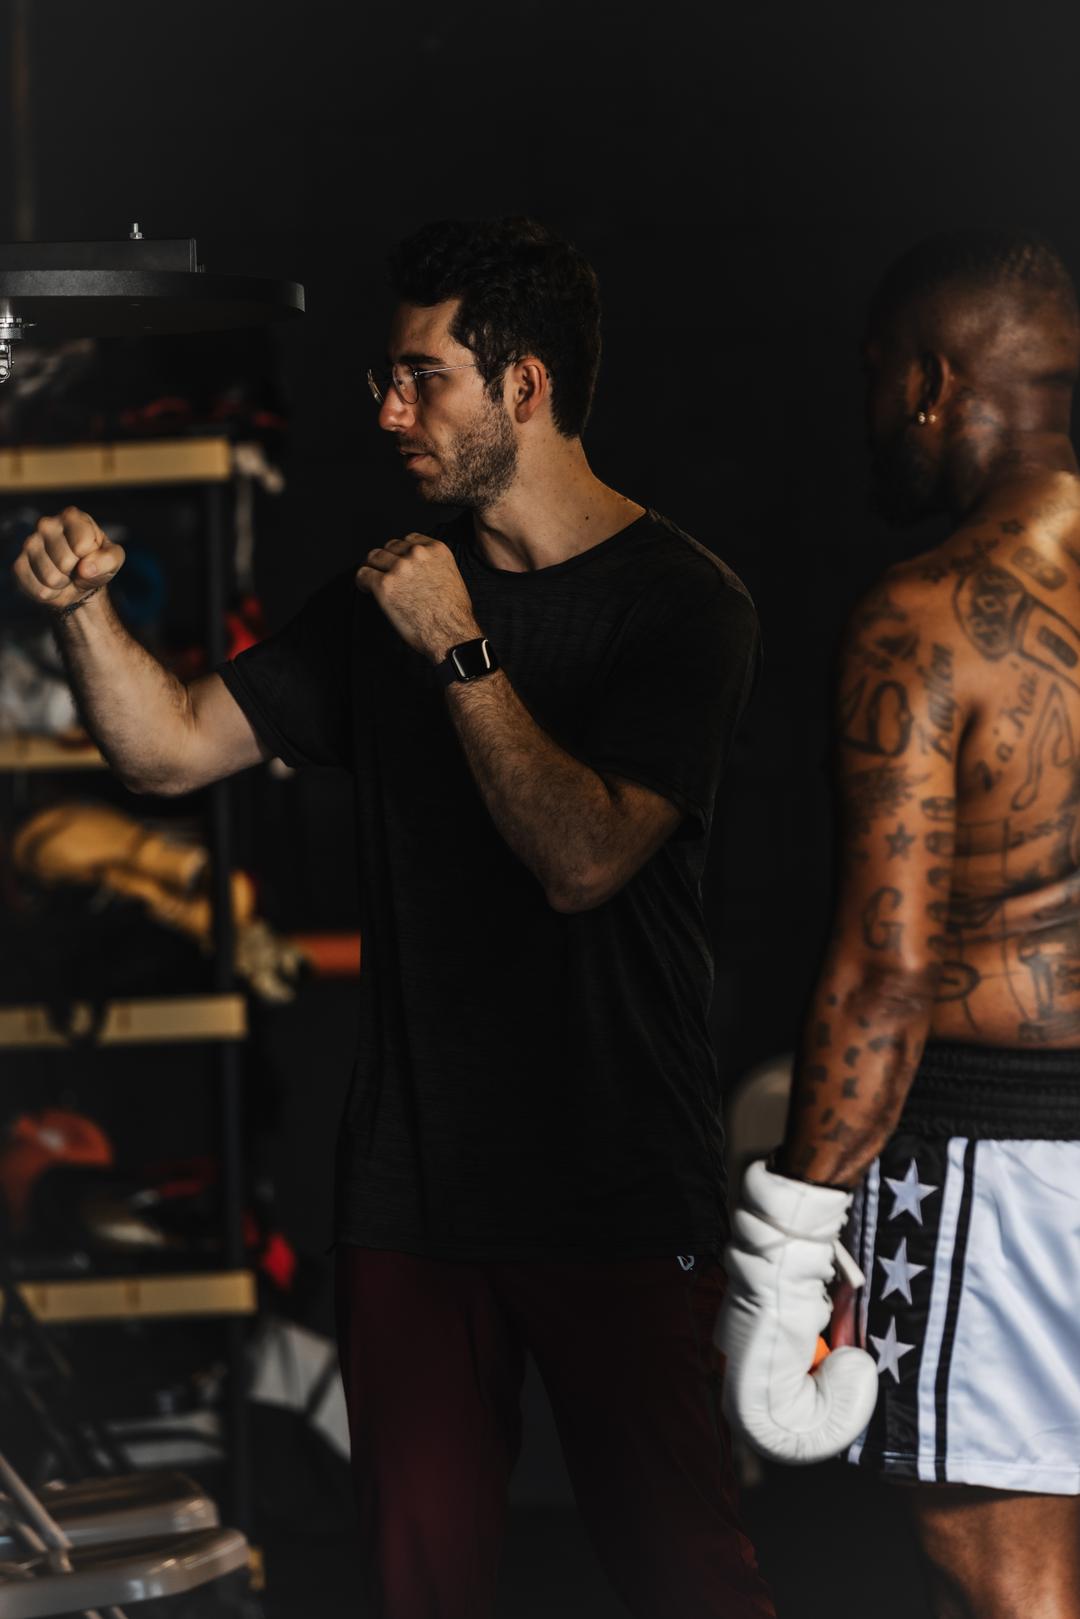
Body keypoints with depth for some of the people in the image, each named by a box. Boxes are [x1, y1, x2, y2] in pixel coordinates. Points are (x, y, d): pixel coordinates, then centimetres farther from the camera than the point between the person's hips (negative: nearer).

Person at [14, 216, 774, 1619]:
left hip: (616, 1188, -5)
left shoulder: (679, 604, -7)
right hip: (412, 1178, 5)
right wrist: (85, 608, -5)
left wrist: (458, 651, -16)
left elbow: (583, 858, -19)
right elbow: (172, 748, 12)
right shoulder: (391, 591, 12)